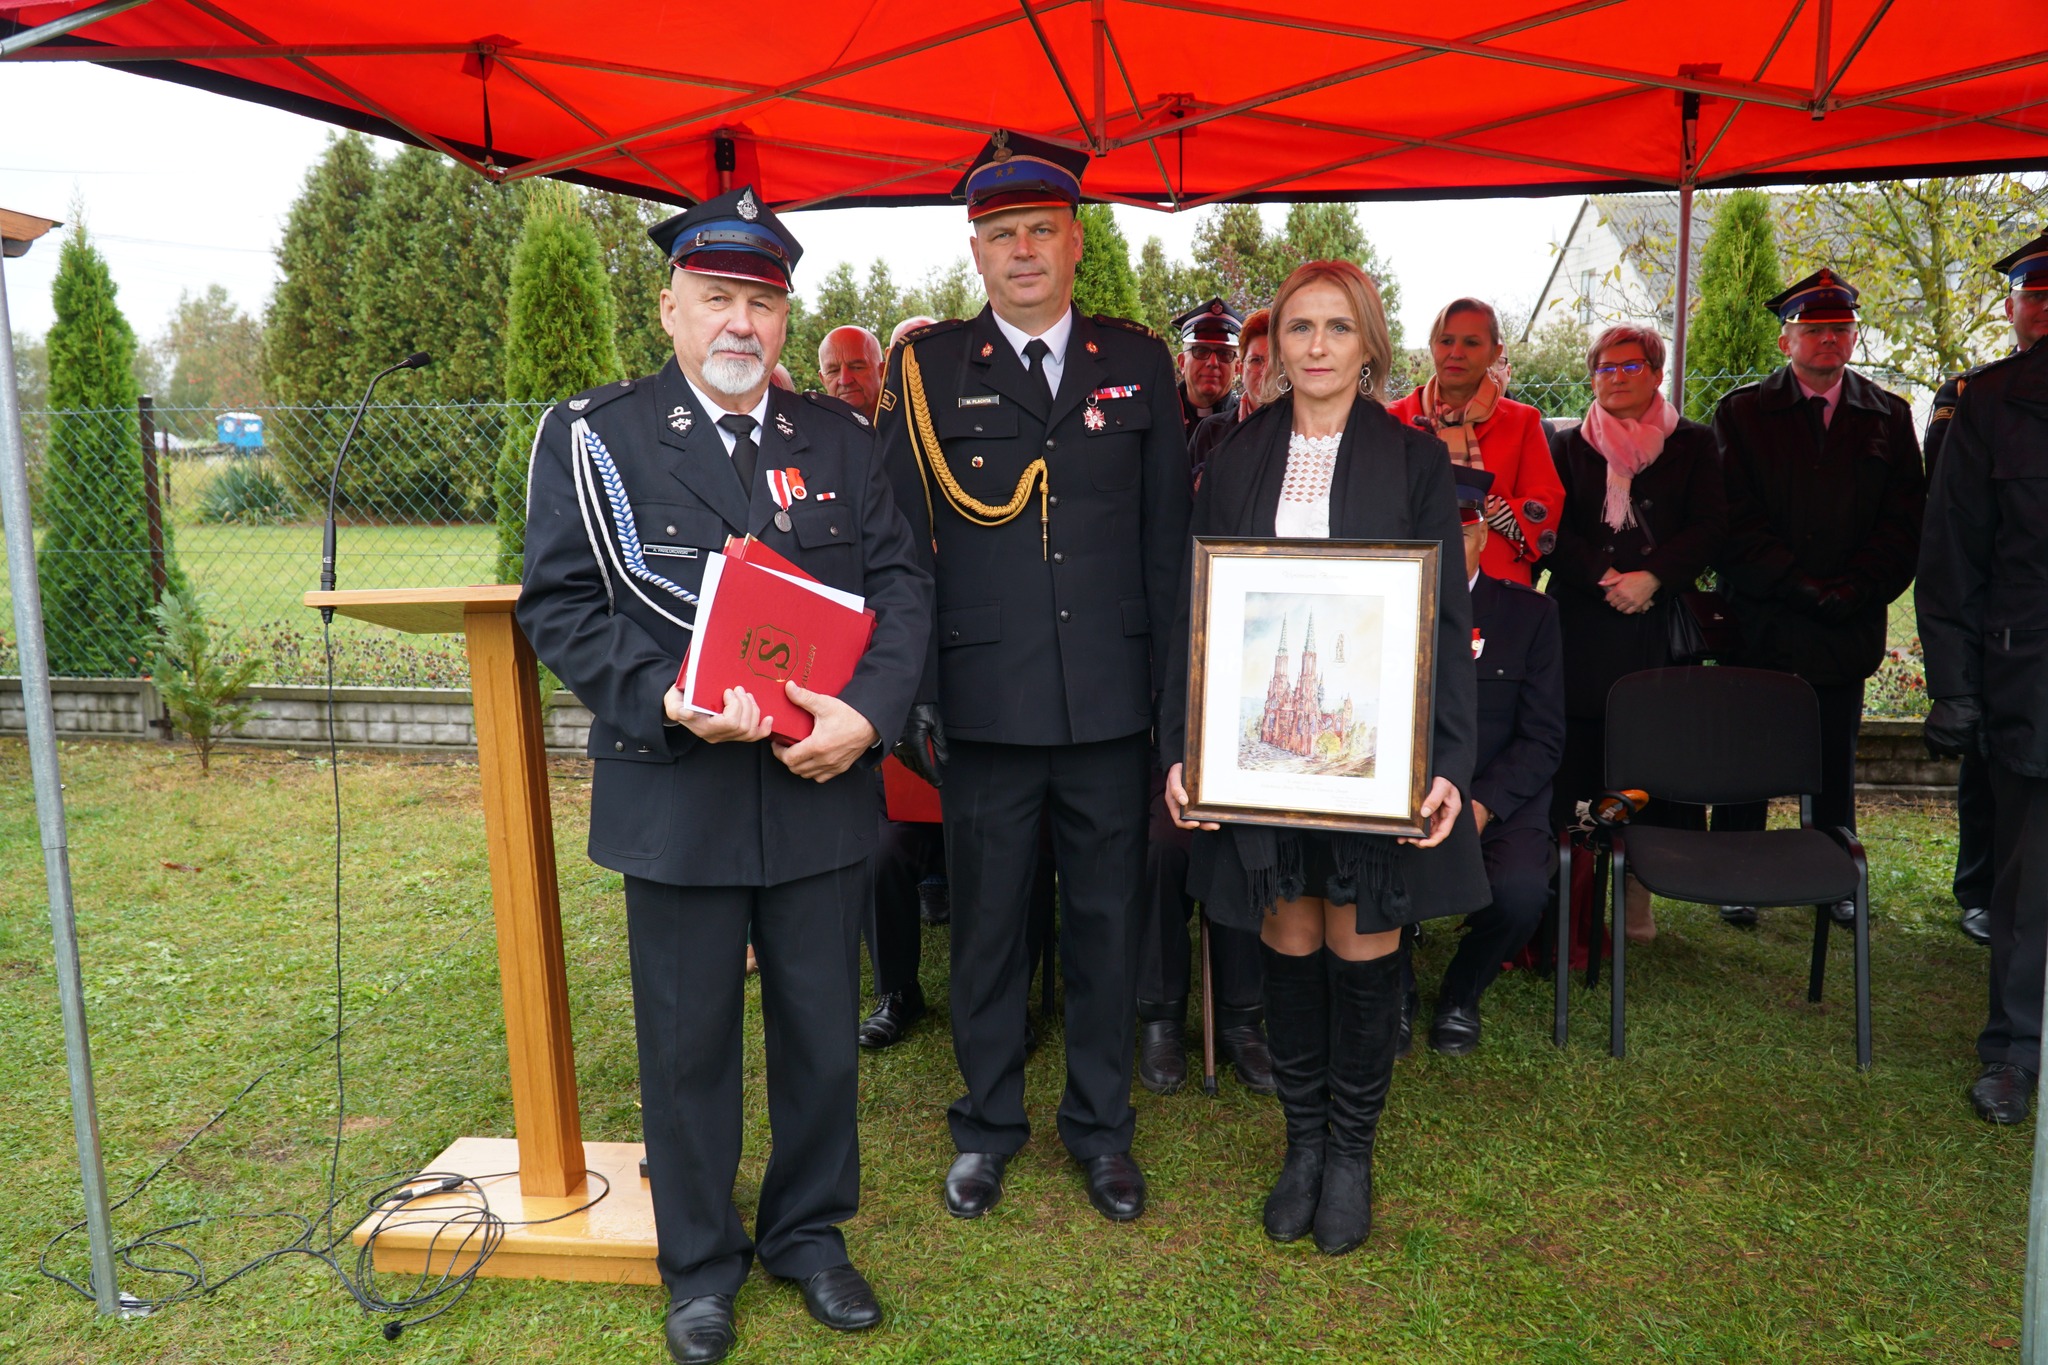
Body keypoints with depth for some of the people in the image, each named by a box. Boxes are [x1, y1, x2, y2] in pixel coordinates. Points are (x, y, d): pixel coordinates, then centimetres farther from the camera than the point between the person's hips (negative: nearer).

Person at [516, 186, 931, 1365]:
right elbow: (561, 603, -6)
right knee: (688, 1046, 13)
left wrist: (867, 711, -14)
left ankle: (810, 1231, 38)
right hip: (677, 796, -2)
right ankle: (701, 1263, 34)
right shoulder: (595, 436, -1)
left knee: (824, 1035, 15)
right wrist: (667, 701, -21)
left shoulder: (841, 437, 7)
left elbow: (903, 583, 2)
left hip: (823, 791, 3)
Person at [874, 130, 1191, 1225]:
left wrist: (1172, 679, 5)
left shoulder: (1137, 361, 8)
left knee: (1107, 919, 12)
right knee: (985, 924, 11)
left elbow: (1167, 533, 9)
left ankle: (1101, 1126, 30)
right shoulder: (927, 368, 3)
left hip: (1111, 703, 2)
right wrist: (912, 694, -4)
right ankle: (987, 1125, 30)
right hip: (985, 703, -1)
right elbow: (899, 545, 2)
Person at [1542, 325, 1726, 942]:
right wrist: (1606, 579, -11)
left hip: (1659, 625, 0)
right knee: (1575, 761, -1)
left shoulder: (1693, 444, 12)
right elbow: (1553, 531, 4)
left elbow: (1710, 525, 1)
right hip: (1583, 628, 0)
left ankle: (1638, 894, 10)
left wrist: (1651, 577, -14)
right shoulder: (1568, 446, 13)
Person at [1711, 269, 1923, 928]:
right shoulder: (1741, 412, 3)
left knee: (1836, 759, 11)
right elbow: (1733, 521, -6)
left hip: (1847, 626, 2)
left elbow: (1905, 520, 4)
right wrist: (1801, 586, -13)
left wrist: (1858, 590, -10)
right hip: (1759, 621, -2)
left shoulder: (1888, 416, 10)